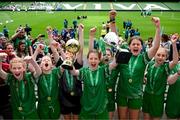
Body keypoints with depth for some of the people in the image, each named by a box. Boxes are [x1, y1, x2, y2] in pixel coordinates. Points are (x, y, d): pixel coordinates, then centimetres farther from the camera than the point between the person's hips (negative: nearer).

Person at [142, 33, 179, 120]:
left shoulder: (166, 67, -15)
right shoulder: (150, 64, -4)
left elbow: (175, 61, -37)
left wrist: (174, 44, -44)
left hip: (158, 97, -3)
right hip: (147, 94, 3)